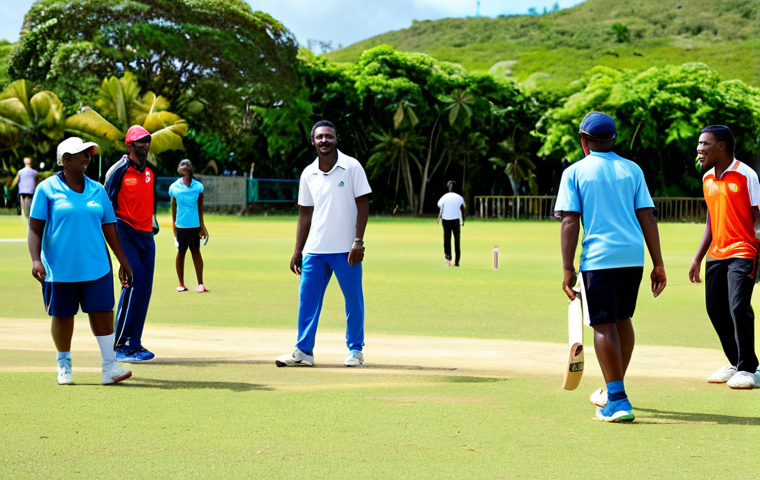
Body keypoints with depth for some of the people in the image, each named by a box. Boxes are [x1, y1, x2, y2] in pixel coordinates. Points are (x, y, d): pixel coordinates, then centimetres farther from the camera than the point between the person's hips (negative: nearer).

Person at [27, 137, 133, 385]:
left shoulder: (97, 190, 10)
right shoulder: (47, 189, -1)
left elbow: (109, 228, 13)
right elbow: (35, 228, -3)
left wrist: (123, 261, 11)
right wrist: (36, 260, -15)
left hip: (96, 266, 2)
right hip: (59, 267, -2)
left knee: (102, 311, -6)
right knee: (62, 316, 7)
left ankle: (109, 367, -2)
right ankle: (64, 364, 25)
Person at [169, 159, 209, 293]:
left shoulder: (198, 186, 0)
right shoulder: (174, 187, -3)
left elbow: (200, 207, 7)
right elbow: (173, 207, 5)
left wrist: (202, 224, 8)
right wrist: (174, 224, 4)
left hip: (195, 225, 1)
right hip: (181, 226, -1)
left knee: (196, 251, 3)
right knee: (181, 252, 5)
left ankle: (200, 284, 6)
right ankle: (181, 284, 14)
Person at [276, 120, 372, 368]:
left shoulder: (351, 167, -5)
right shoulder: (308, 174, 7)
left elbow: (363, 204, -6)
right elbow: (305, 214, 12)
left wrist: (358, 241, -14)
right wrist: (297, 250, 9)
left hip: (346, 249, -4)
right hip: (315, 250, 4)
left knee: (354, 300, 1)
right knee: (307, 299, 3)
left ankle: (355, 350, 14)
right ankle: (303, 351, 9)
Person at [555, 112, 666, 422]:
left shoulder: (575, 172, 2)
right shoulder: (632, 170, 11)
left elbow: (570, 222, -6)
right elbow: (647, 218, 6)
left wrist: (567, 269, -7)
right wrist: (658, 264, 8)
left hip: (598, 257, -4)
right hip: (633, 256, 4)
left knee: (604, 325, -3)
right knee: (622, 320, 20)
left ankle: (617, 400, -13)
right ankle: (613, 390, 34)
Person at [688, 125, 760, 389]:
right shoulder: (707, 178, 12)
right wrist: (698, 258, 18)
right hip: (715, 255, 7)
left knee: (738, 307, -15)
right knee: (715, 309, 7)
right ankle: (735, 364, 21)